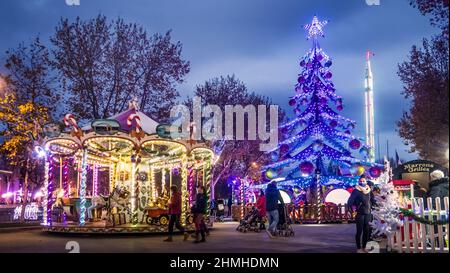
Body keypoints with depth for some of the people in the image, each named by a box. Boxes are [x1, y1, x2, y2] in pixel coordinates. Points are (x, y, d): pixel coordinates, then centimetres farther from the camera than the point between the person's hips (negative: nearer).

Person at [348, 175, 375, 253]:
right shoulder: (356, 191, -8)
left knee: (367, 231, 8)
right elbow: (350, 201, -12)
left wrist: (371, 208, 16)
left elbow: (373, 201, 24)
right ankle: (358, 248, 5)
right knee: (359, 231, -3)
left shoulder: (369, 191, 9)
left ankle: (364, 247, 19)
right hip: (360, 214, -5)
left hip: (368, 214, 5)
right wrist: (352, 210, -13)